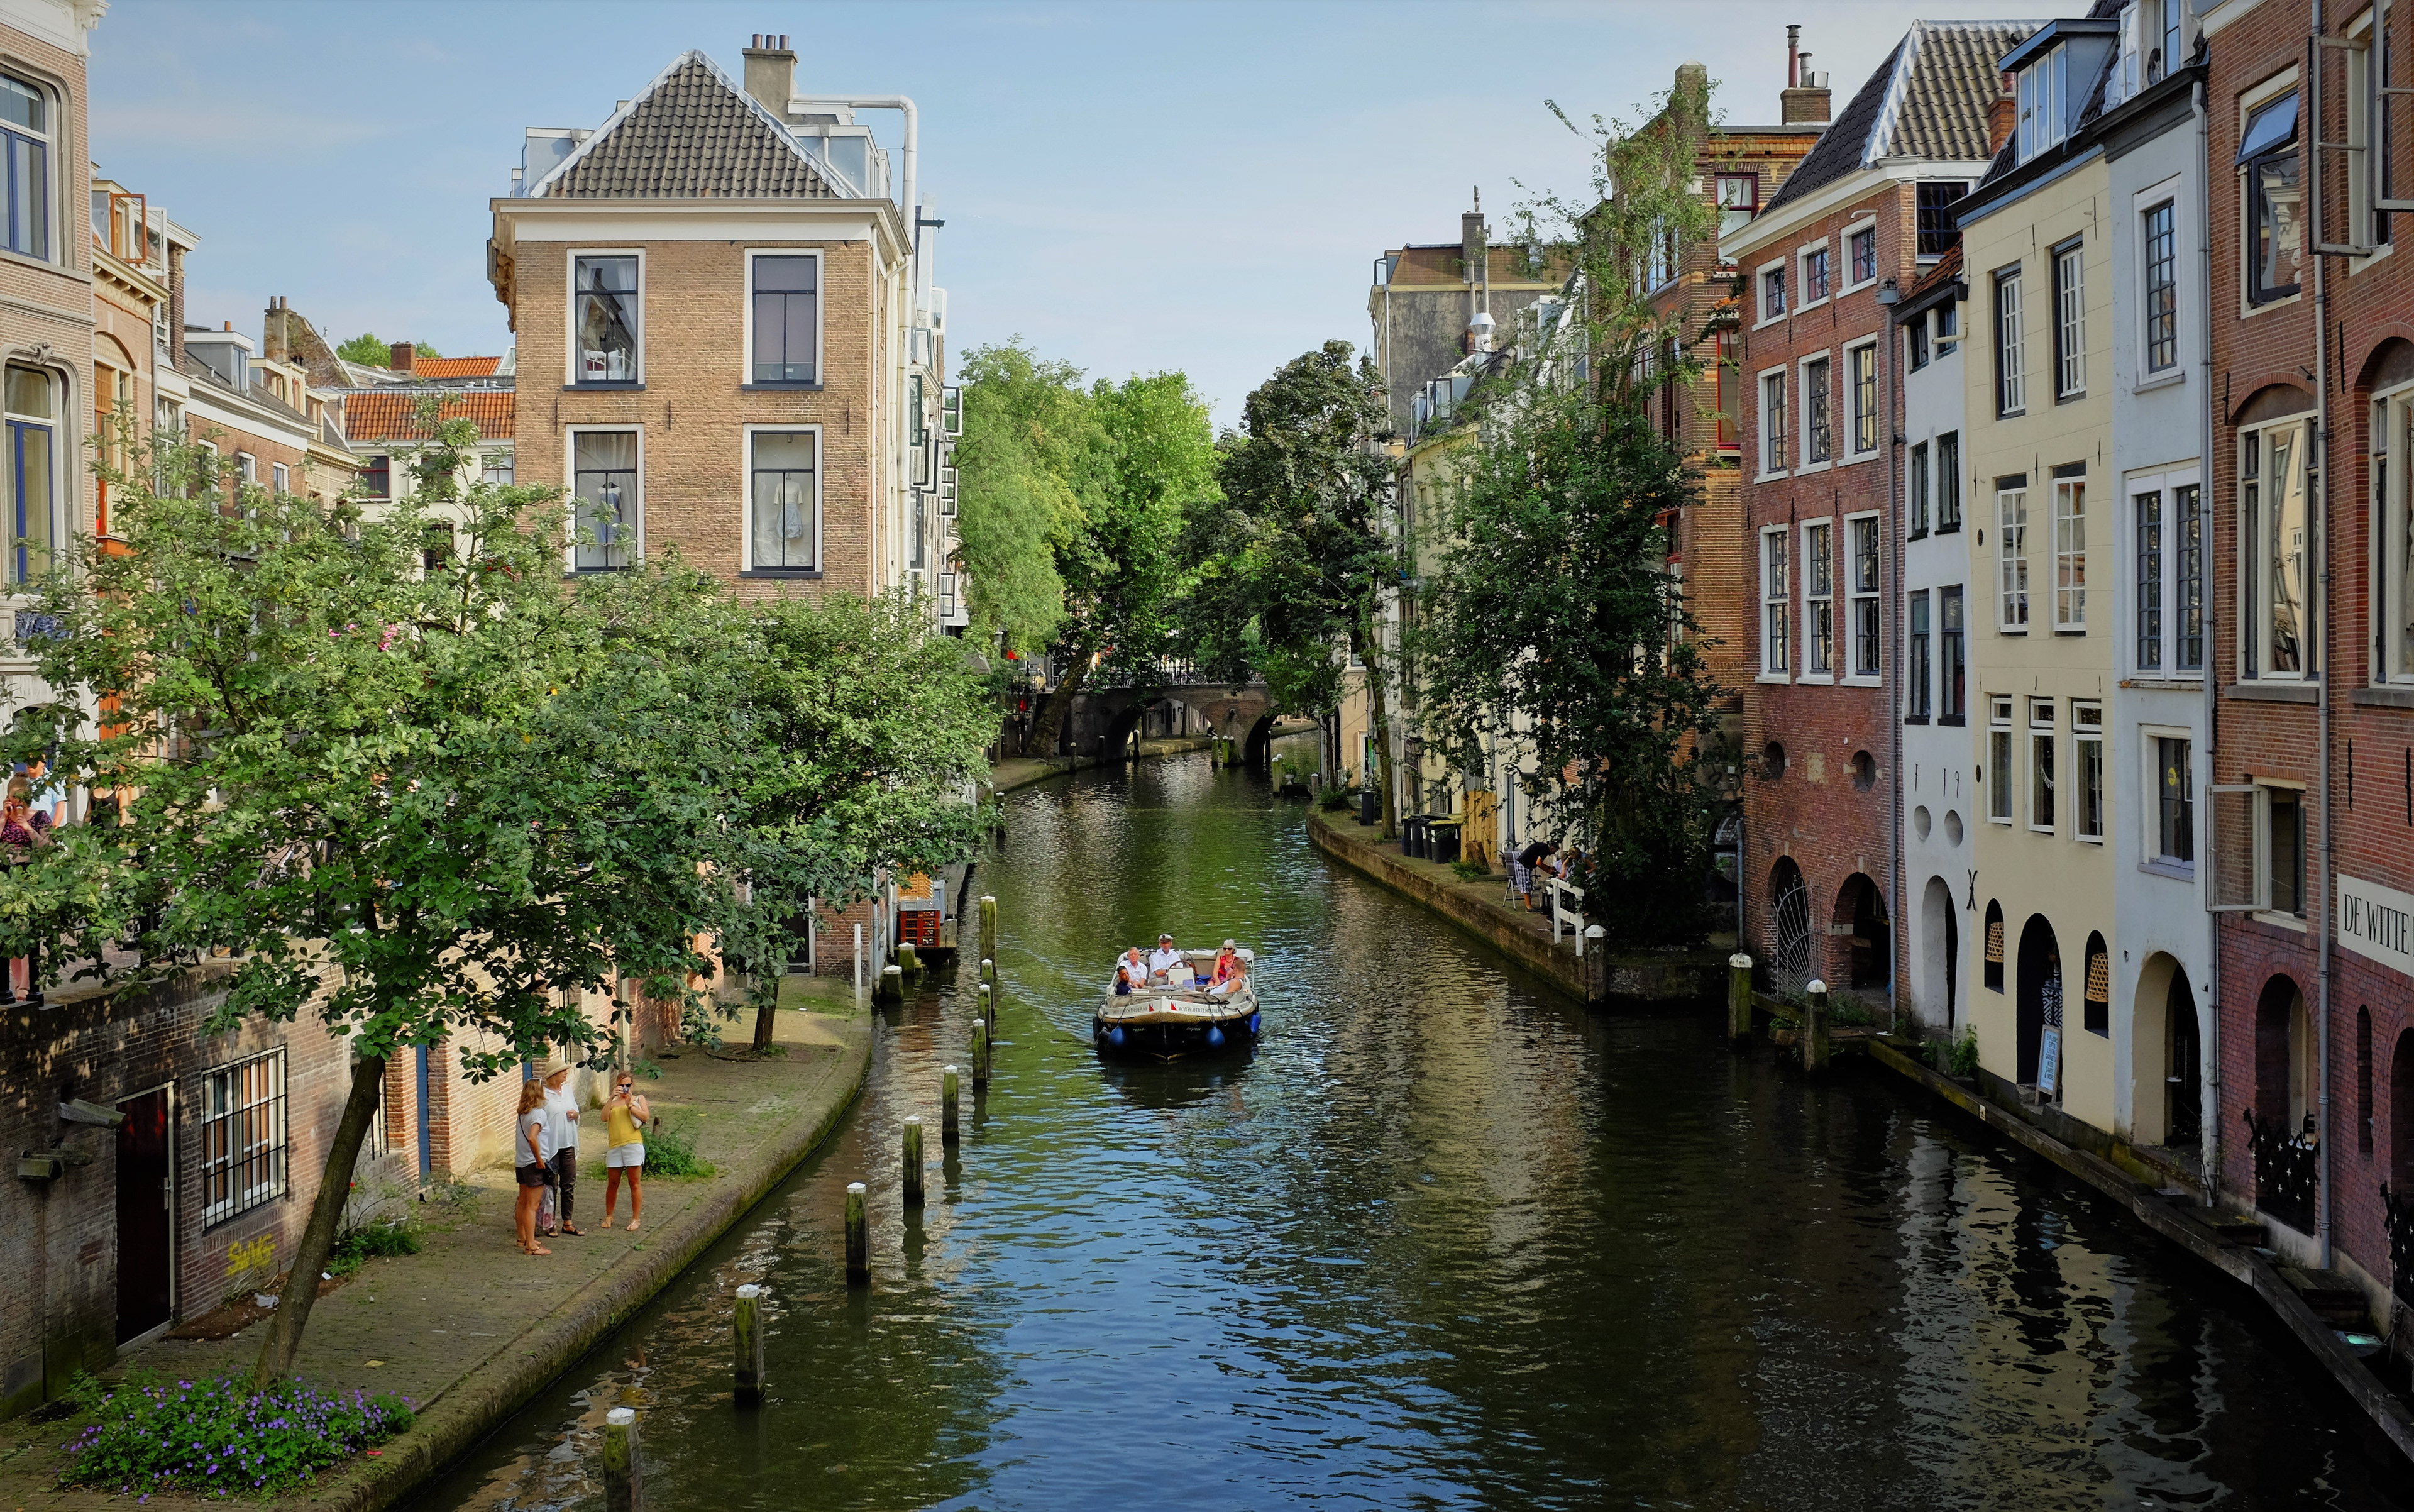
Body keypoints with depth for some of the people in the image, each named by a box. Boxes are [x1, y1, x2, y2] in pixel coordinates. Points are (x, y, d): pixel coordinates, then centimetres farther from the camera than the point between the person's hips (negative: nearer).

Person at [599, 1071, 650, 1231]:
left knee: (634, 1183, -2)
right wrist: (612, 1098, -10)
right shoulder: (613, 1102, 17)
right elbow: (604, 1117, -2)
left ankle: (635, 1219, 3)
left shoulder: (638, 1098, 13)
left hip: (633, 1144, -2)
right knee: (612, 1183, 8)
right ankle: (609, 1217, 22)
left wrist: (630, 1105, -11)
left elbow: (646, 1116, -3)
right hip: (614, 1146, 2)